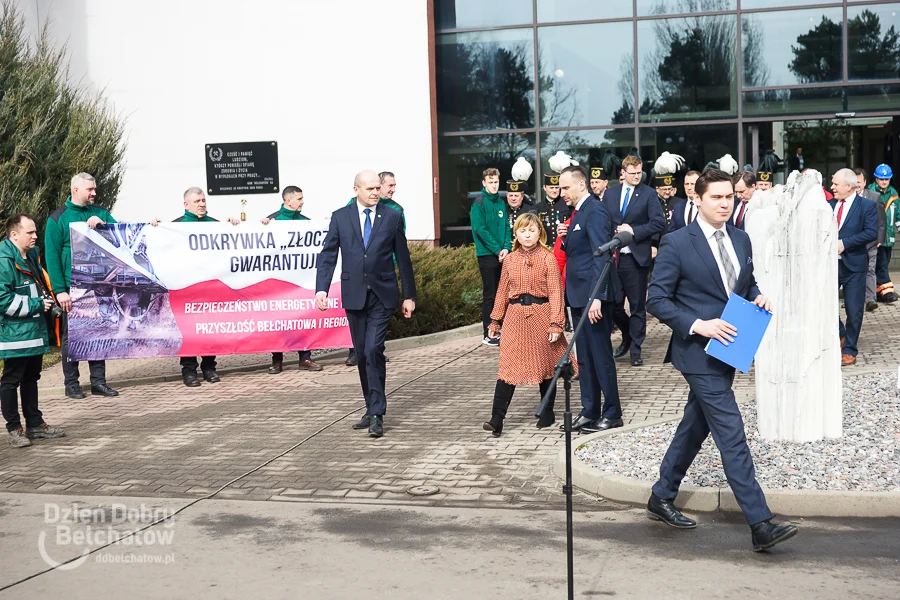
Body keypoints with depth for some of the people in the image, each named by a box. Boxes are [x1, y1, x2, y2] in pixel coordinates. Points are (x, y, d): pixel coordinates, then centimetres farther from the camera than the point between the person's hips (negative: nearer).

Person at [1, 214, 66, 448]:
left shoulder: (32, 255, 13)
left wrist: (46, 299, 12)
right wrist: (37, 305, -18)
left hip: (34, 330, 10)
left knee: (31, 377, 16)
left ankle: (35, 424, 25)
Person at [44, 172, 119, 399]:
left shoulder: (100, 213, 9)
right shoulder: (58, 218, -2)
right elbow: (52, 256, -6)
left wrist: (102, 224, -18)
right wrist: (59, 290, -12)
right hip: (72, 287, -4)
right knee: (71, 336, 4)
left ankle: (98, 381, 15)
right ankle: (71, 383, 13)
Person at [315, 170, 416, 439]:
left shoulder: (392, 217, 3)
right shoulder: (340, 217, 4)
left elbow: (403, 258, 6)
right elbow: (328, 255, 2)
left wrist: (409, 295, 7)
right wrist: (321, 288, -11)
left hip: (382, 295, -2)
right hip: (354, 295, 2)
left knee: (374, 350, -14)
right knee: (362, 354, 10)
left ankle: (376, 414, -8)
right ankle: (372, 409, 22)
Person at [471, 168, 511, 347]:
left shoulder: (501, 203, 12)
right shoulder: (479, 203, -7)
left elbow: (507, 228, 11)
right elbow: (480, 229, -14)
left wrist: (506, 247, -6)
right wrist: (497, 250, -15)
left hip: (502, 255, 6)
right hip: (487, 255, -6)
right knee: (489, 294, -4)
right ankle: (488, 334, 1)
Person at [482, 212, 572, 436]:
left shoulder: (548, 258, -3)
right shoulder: (510, 260, 8)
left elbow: (555, 292, -6)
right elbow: (503, 291, 14)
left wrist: (556, 323, -12)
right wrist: (495, 320, 14)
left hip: (541, 315, -2)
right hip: (515, 315, 2)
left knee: (545, 364, 9)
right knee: (508, 366, -4)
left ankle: (547, 412, 25)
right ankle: (497, 419, -6)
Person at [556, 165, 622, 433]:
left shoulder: (595, 211, -14)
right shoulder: (578, 212, 15)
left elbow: (601, 255, -21)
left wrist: (597, 296, -26)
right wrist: (565, 238, 2)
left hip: (593, 296, -10)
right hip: (579, 295, 10)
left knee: (601, 355, -2)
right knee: (585, 357, 13)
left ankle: (612, 414, 8)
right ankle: (590, 411, 21)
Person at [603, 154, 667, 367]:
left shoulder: (649, 194, -1)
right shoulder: (610, 194, 10)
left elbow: (659, 223, -8)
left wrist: (633, 231, -15)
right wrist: (615, 231, -9)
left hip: (636, 257, -3)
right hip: (612, 256, 3)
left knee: (637, 305, 4)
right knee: (613, 303, 7)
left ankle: (635, 348, 14)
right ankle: (627, 336, 32)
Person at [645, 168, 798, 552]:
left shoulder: (741, 240, 10)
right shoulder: (677, 243, -11)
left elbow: (747, 285, 23)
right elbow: (656, 300, -11)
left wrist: (758, 299, -1)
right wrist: (697, 325, -21)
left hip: (727, 349, 8)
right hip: (698, 352, -8)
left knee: (695, 426, 17)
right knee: (731, 435, -10)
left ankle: (662, 498, 33)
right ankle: (760, 525, -8)